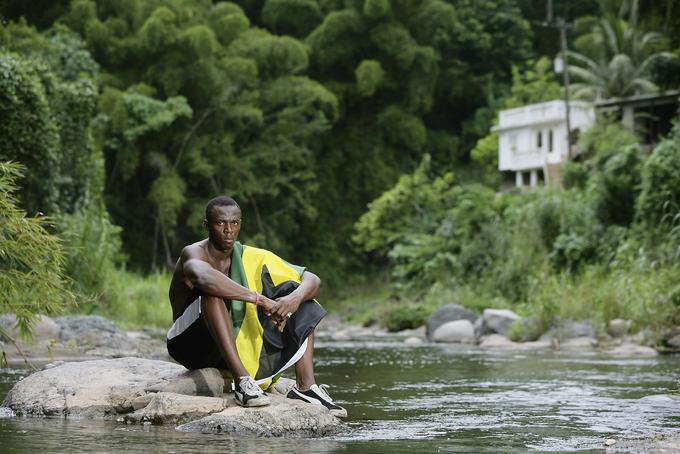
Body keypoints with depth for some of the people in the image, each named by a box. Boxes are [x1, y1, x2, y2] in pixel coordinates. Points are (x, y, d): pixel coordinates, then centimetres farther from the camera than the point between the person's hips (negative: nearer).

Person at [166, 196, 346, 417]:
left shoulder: (250, 257, 1)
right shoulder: (194, 253, -16)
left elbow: (312, 280, -4)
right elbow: (201, 276, -44)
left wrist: (295, 298, -28)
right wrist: (259, 299, -43)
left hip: (238, 347, 6)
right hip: (192, 347, -6)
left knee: (297, 290, -4)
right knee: (212, 291, -33)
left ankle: (305, 385, -18)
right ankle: (242, 381, -40)